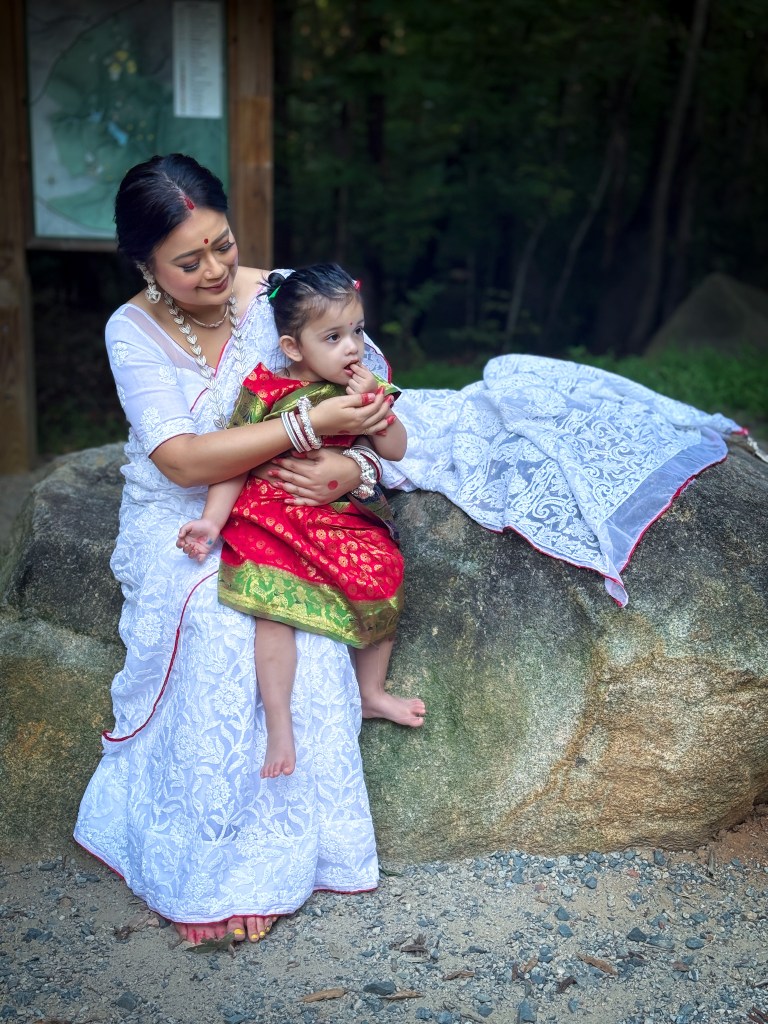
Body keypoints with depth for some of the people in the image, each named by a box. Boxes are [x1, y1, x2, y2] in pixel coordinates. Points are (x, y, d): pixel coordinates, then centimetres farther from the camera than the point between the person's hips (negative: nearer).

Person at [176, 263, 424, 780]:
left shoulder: (366, 387, 6)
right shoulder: (265, 392, -7)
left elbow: (396, 450, 3)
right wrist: (212, 519, -14)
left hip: (350, 519, 5)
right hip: (274, 517, -4)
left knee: (385, 583, -3)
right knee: (274, 604, -22)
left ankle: (372, 693, 20)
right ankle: (279, 726, -14)